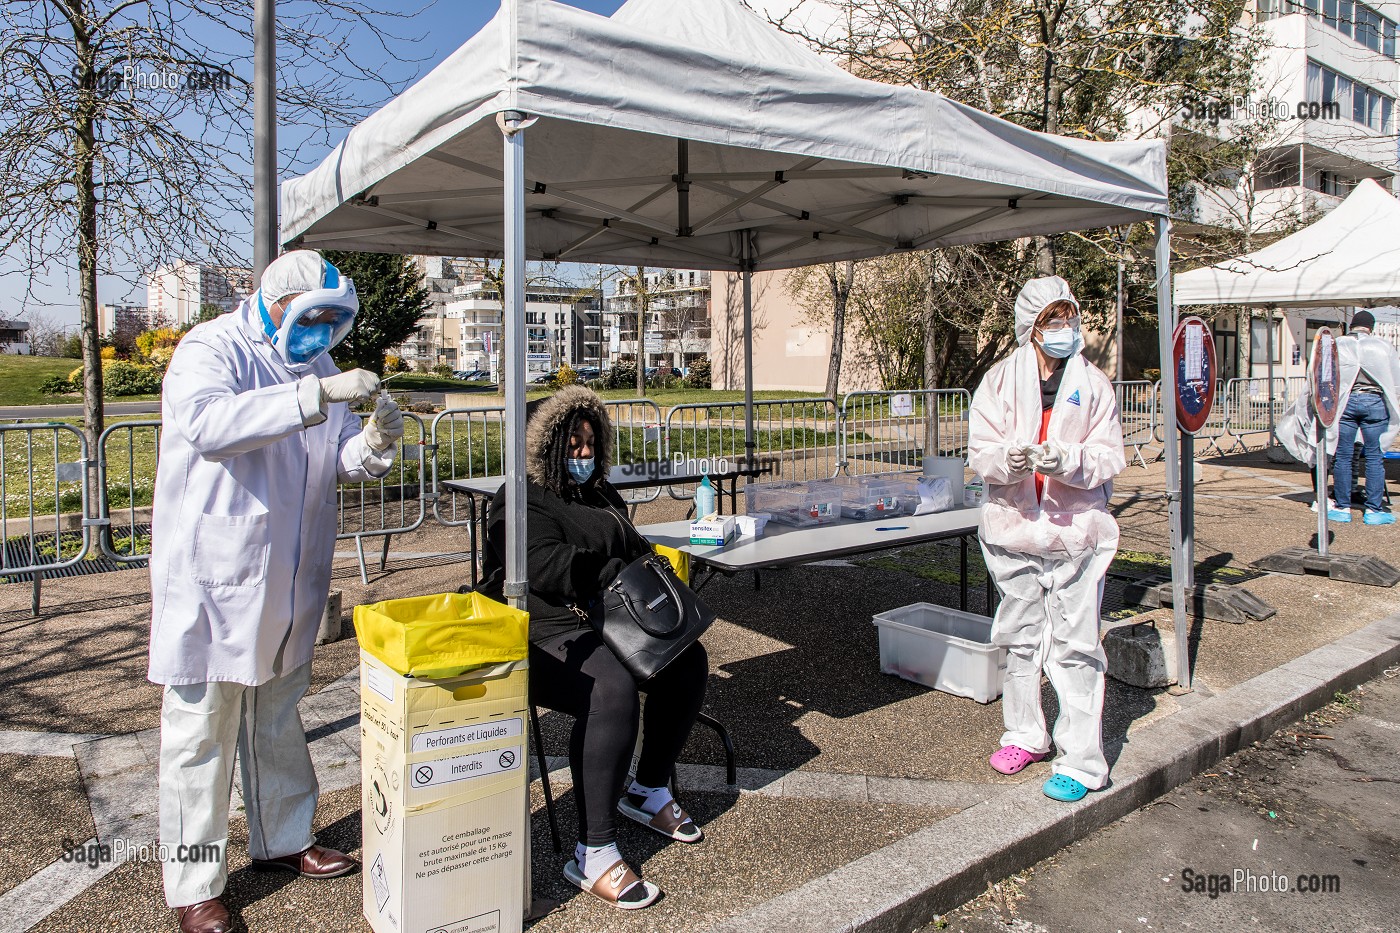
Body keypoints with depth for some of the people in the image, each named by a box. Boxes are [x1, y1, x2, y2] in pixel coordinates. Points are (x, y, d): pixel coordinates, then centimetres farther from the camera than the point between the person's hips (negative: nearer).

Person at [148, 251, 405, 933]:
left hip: (289, 575, 7)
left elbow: (340, 464, 10)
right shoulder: (211, 349, -10)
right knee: (201, 727, 3)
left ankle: (282, 839, 35)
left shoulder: (319, 368, 12)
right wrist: (316, 396, -38)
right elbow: (206, 423, -31)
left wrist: (373, 441, -13)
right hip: (210, 573, -7)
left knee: (277, 715, 19)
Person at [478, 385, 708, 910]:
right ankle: (593, 855, -27)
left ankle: (648, 790, 11)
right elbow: (547, 567, -22)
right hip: (549, 639, -9)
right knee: (613, 688, -35)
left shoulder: (601, 497, 21)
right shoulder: (525, 502, -7)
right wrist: (615, 576, -19)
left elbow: (636, 551, 26)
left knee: (689, 660, -8)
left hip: (609, 623, 9)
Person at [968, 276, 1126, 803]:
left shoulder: (1092, 383, 0)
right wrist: (1009, 459, -25)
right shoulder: (1000, 380, 1)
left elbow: (1109, 456, -4)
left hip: (1077, 528, -2)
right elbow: (980, 451, -3)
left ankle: (1080, 762, 9)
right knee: (1019, 639, 15)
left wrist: (1067, 460, -24)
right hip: (1013, 526, 2)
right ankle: (1025, 734, 33)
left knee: (1074, 646, -1)